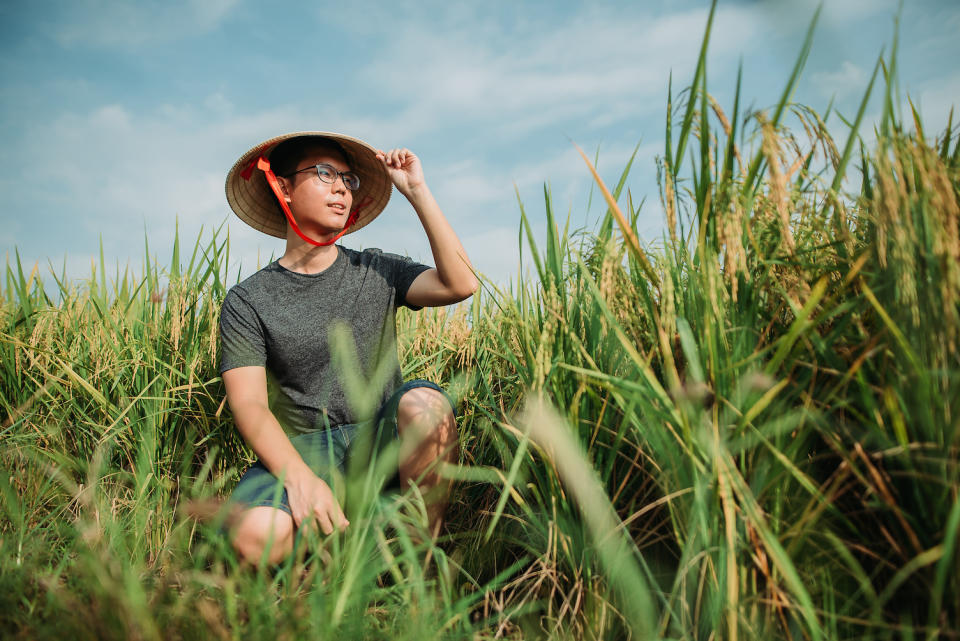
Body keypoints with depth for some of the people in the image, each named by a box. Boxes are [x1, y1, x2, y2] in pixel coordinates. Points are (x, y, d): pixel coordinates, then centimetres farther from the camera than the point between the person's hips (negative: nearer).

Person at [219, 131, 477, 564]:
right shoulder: (247, 302, 2)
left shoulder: (376, 272, 6)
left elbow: (460, 284, -10)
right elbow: (248, 404, -8)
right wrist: (300, 476, -26)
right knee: (256, 535, -31)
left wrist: (417, 191, -9)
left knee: (423, 402, -32)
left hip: (380, 440, 2)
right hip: (298, 449, -1)